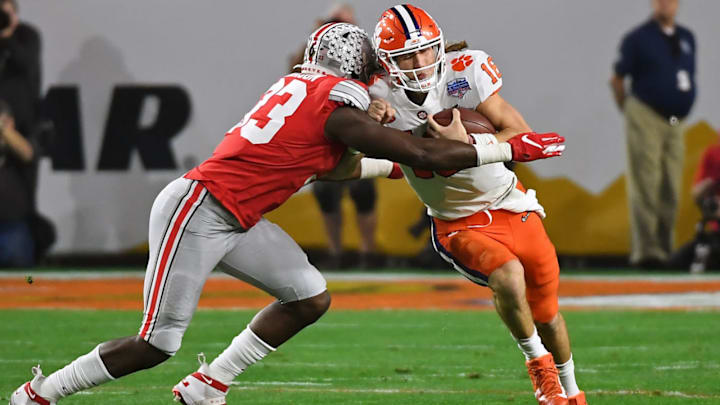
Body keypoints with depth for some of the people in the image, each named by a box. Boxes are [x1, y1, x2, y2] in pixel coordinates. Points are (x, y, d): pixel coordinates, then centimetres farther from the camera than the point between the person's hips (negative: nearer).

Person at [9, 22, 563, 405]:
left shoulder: (300, 87, 13)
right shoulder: (339, 107, -14)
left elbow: (329, 168, 29)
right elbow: (425, 156, -13)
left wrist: (390, 166, 28)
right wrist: (511, 148, -6)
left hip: (235, 221, 9)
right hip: (196, 212, -9)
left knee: (310, 298, 5)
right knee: (157, 345, -6)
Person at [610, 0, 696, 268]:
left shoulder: (686, 38, 13)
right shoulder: (638, 38, -4)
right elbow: (616, 79, -1)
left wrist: (682, 108, 13)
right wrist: (627, 109, 3)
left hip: (675, 122, 6)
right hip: (646, 119, -6)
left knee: (671, 191, 6)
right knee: (646, 186, -8)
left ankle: (664, 250, 13)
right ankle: (646, 251, -9)